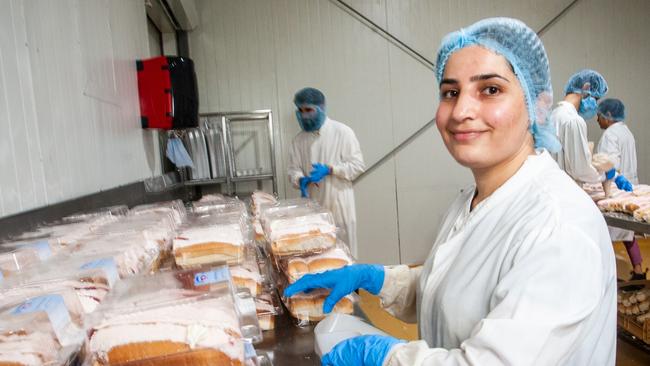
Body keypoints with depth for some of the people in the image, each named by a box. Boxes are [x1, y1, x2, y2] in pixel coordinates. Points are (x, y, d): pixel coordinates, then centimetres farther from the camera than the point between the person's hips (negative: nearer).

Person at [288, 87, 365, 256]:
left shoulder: (342, 132, -5)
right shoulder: (299, 139, 8)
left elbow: (357, 165, -6)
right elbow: (293, 169, 7)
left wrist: (329, 170, -19)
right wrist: (301, 180, -16)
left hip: (339, 204, -3)